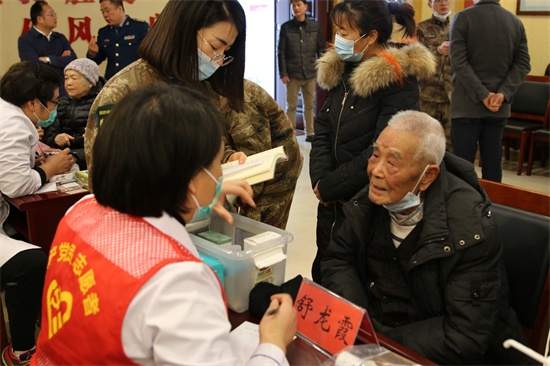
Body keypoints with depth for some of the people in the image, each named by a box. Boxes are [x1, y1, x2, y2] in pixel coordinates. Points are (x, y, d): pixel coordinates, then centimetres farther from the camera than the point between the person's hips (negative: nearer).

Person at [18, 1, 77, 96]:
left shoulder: (60, 38, 16)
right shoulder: (25, 40, 1)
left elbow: (73, 61, 2)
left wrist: (48, 59, -6)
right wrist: (61, 60, 1)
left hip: (62, 91, 4)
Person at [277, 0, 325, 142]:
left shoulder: (315, 26, 7)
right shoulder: (286, 27, 3)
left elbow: (321, 49, 9)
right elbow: (281, 52, 2)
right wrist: (283, 73, -5)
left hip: (310, 73, 2)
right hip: (292, 74, -1)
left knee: (310, 105, 9)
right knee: (291, 106, 2)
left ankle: (310, 133, 19)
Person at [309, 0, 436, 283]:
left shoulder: (399, 81, -16)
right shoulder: (340, 71, 7)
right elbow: (323, 130, 8)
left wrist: (328, 186, -14)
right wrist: (320, 179, -7)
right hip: (332, 205, 7)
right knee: (322, 276, 18)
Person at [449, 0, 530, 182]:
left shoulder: (462, 17, -7)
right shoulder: (516, 22, 6)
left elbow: (459, 62, -14)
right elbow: (523, 64, 1)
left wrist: (482, 94, -13)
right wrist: (503, 93, -7)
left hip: (467, 105, -4)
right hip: (500, 107, 4)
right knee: (493, 163, 12)